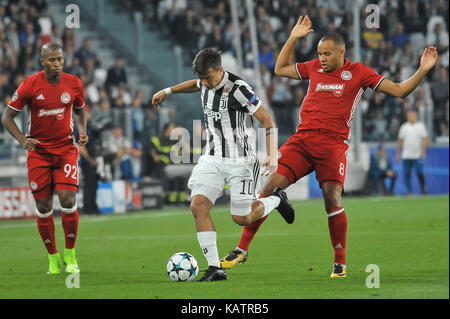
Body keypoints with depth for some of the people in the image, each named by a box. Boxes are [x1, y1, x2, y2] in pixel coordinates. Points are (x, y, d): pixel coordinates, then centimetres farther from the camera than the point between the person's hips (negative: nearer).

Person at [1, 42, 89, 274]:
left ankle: (70, 254, 4)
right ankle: (53, 258, 14)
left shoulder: (73, 84, -2)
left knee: (68, 200, -13)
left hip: (66, 148, 1)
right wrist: (22, 140, -19)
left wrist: (82, 132, -2)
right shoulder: (30, 85, -10)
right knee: (43, 207, 0)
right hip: (39, 151, -1)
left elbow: (80, 110, 18)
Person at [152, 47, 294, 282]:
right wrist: (167, 91, 30)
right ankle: (215, 268, -8)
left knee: (241, 218, -2)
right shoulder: (206, 83, 3)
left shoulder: (238, 89, -19)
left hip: (240, 161, -6)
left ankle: (276, 200, 31)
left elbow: (267, 120, -17)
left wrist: (272, 155, -25)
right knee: (198, 205, -13)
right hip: (212, 159, 6)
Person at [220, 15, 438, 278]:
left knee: (333, 200, -16)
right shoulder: (314, 68, 14)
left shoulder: (358, 73, 4)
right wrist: (293, 39, 20)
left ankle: (340, 263, 0)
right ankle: (242, 249, -4)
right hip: (302, 138, 3)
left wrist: (422, 71, -7)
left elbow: (399, 90, 4)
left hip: (333, 143, -3)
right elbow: (280, 69, 27)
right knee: (270, 185, -10)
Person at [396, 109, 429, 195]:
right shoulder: (403, 127, 10)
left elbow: (425, 140, -3)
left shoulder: (420, 126, 1)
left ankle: (424, 189, 10)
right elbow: (400, 141, 15)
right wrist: (398, 153, 11)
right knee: (406, 174, -1)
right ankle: (409, 191, 7)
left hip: (418, 156, -3)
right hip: (406, 155, 3)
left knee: (419, 172, -9)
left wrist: (423, 151, -14)